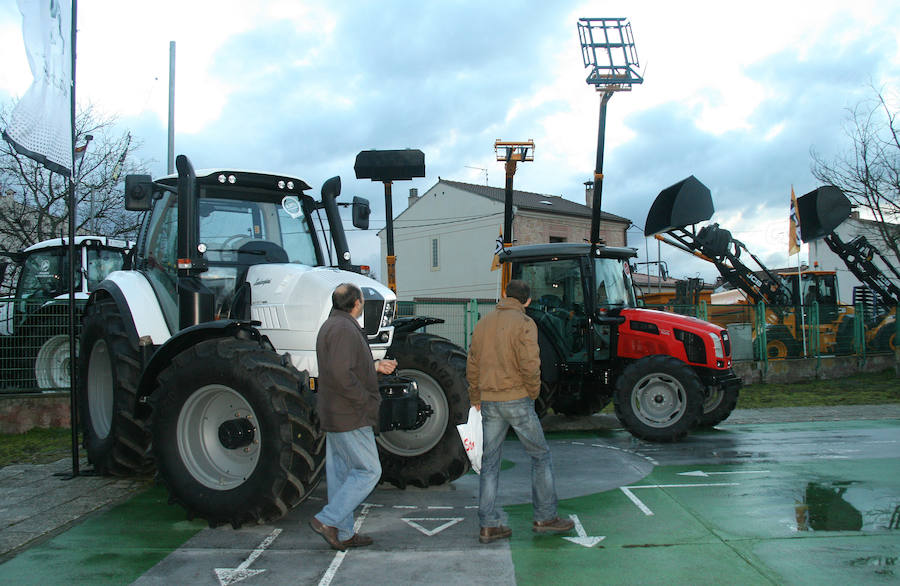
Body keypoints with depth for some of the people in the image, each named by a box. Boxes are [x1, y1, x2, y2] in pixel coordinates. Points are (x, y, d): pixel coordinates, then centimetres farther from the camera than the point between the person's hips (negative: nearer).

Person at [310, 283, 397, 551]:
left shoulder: (330, 326, 15)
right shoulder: (345, 329, -18)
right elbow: (340, 374, -27)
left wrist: (375, 366, 18)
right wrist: (365, 401, -18)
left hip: (333, 416, 11)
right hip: (350, 417, -11)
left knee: (340, 473, 12)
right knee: (368, 471, -3)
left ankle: (343, 534, 19)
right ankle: (327, 520, -4)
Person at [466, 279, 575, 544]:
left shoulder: (483, 323, 10)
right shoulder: (524, 323, -10)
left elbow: (472, 365, 13)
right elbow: (530, 364, -19)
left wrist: (476, 398, 22)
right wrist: (534, 391, -2)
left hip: (489, 402, 6)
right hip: (517, 400, -6)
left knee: (490, 462, 9)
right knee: (540, 455, 10)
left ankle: (488, 525, 11)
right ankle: (545, 517, 15)